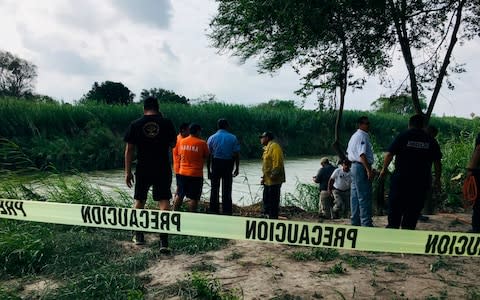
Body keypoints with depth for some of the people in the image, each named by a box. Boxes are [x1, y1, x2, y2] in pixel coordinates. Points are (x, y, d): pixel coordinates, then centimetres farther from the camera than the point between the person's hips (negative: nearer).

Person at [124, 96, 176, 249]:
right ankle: (164, 239, -7)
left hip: (143, 169, 1)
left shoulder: (135, 125, -1)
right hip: (163, 169, -1)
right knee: (164, 201, -1)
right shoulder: (167, 123, -2)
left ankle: (139, 236, 27)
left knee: (139, 201, 17)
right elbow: (172, 144, 8)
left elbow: (129, 149, -2)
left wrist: (128, 172, 3)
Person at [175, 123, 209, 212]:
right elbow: (206, 156, 0)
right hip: (196, 174, -5)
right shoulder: (202, 143, -10)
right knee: (193, 198, 1)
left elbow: (180, 155, 11)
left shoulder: (182, 141, 3)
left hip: (183, 172, 5)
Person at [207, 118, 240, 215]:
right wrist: (236, 168, 3)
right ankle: (227, 212, 11)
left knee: (214, 189, 11)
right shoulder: (233, 138, -3)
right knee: (227, 190, 8)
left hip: (215, 164, 1)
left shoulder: (211, 138, 0)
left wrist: (209, 168, 5)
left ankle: (213, 211, 17)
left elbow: (208, 154, -1)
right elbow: (237, 154, -4)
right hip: (228, 165, 0)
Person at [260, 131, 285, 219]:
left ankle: (273, 217, 0)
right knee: (266, 199, 16)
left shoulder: (274, 146, -11)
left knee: (273, 201, -6)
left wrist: (273, 174, -26)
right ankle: (267, 215, 26)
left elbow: (277, 162, -22)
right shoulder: (267, 148, 20)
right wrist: (264, 177, 20)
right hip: (268, 180, 11)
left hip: (274, 180, -11)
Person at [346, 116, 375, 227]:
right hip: (361, 167, -11)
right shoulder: (362, 136, -13)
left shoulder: (354, 136, 19)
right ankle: (366, 223, -6)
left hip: (354, 166, 11)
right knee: (364, 197, -8)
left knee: (355, 196, 12)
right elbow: (362, 154, -23)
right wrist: (369, 170, -27)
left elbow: (348, 153, 24)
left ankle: (355, 221, 19)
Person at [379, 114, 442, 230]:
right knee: (413, 211, 8)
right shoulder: (431, 140, 6)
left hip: (401, 178, -2)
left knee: (395, 208, 8)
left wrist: (384, 169, 6)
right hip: (421, 181, 2)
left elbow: (389, 154, -6)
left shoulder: (402, 136, -1)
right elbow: (437, 162, 7)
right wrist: (437, 179, 17)